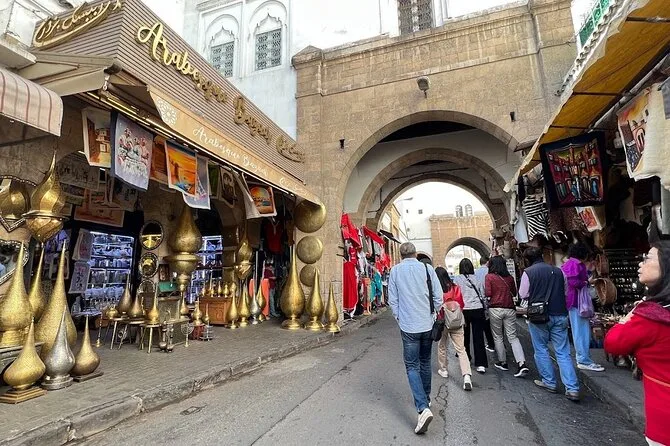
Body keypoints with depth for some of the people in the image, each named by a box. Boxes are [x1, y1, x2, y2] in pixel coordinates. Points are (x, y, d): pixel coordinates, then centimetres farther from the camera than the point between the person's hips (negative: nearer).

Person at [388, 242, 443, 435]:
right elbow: (438, 297, -1)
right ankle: (425, 398, 36)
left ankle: (423, 408, -10)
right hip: (428, 325, 3)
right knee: (425, 362, 20)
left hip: (408, 326, -3)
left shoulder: (395, 270, -6)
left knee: (412, 366, 4)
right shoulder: (427, 268, -3)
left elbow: (392, 300, -2)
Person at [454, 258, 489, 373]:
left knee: (465, 335, 15)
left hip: (464, 310, -1)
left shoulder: (457, 279, -3)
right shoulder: (477, 278, 5)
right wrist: (484, 311, 19)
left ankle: (466, 358, 30)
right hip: (478, 309, 2)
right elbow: (483, 295, 10)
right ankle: (481, 364, 0)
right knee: (478, 337, 2)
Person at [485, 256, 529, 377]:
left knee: (498, 337, 12)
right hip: (510, 309, 3)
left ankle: (503, 362, 20)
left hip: (495, 309, -3)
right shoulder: (509, 277, 5)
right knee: (513, 337, 7)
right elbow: (514, 292, 15)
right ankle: (522, 364, -5)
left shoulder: (489, 277, -6)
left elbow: (487, 294, -11)